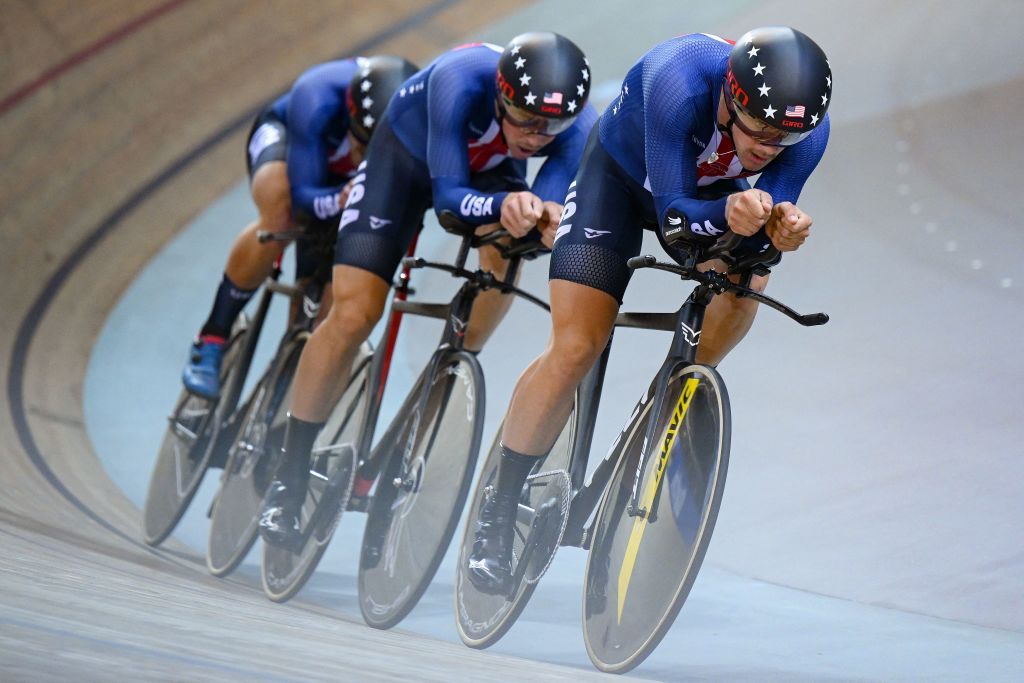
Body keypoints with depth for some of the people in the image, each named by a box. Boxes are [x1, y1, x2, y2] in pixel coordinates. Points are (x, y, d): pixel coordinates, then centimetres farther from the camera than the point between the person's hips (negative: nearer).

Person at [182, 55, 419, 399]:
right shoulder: (318, 100, -43)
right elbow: (303, 195, -40)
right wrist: (341, 201, -61)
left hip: (338, 177, 4)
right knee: (282, 215, -35)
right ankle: (211, 341, -21)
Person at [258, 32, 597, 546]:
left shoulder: (579, 127, -32)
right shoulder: (461, 79, -41)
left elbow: (552, 201, -33)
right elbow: (445, 194, -38)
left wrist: (545, 215, -57)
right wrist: (504, 204, -58)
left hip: (490, 170, 2)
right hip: (409, 154, -2)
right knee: (354, 314, -12)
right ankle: (289, 476, 0)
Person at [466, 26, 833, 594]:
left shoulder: (807, 128, -30)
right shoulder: (680, 80, -41)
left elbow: (757, 240, -24)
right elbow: (673, 214, -36)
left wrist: (777, 230, -46)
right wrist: (728, 213, -55)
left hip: (710, 190, 4)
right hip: (621, 176, -4)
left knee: (744, 289, -25)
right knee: (575, 349, -13)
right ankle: (498, 512, -1)